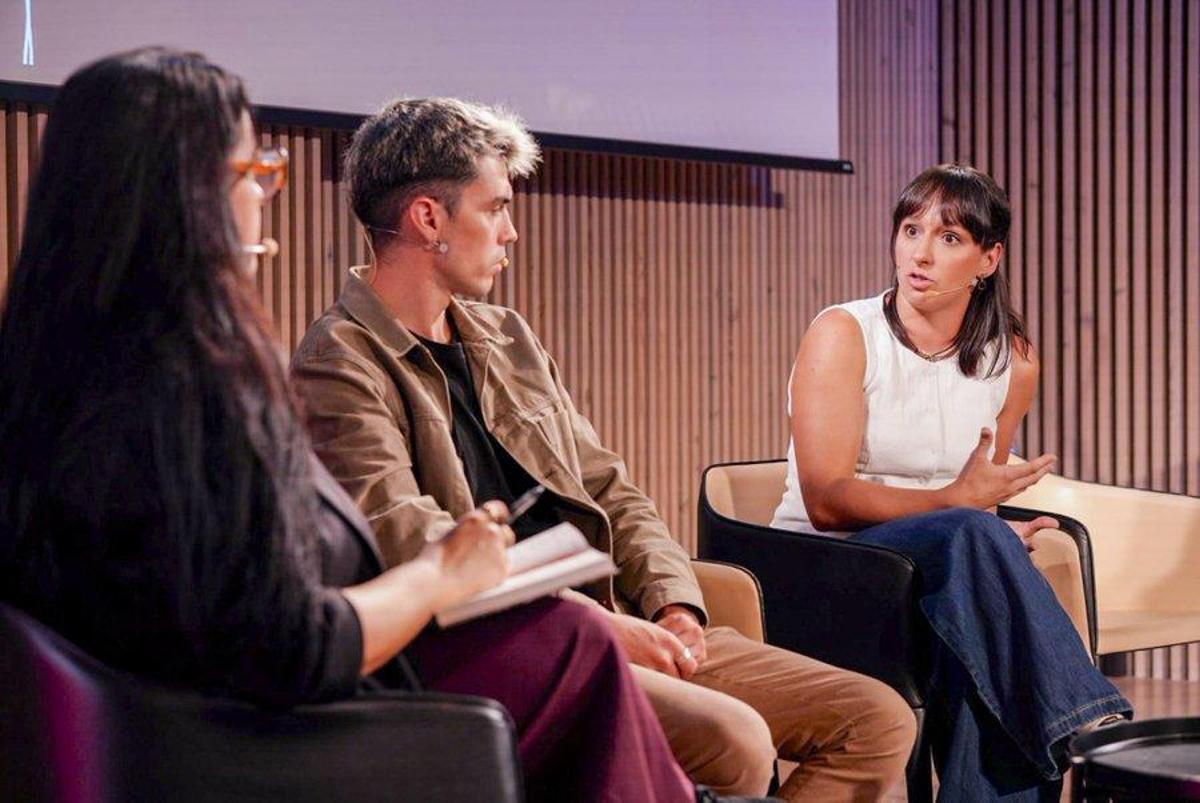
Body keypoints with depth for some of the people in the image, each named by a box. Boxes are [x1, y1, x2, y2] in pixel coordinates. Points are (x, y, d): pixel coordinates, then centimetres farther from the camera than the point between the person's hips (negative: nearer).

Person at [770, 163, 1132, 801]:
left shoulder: (1012, 361, 8)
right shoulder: (842, 335, -6)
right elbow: (827, 502, -13)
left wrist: (988, 535, -2)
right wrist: (957, 501, -20)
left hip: (951, 563, 4)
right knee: (969, 535, -34)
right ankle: (1089, 729, -36)